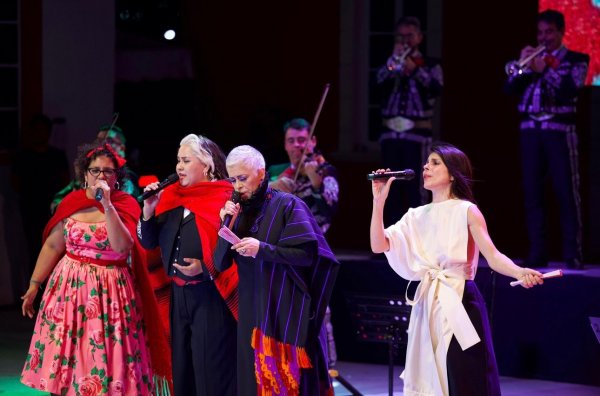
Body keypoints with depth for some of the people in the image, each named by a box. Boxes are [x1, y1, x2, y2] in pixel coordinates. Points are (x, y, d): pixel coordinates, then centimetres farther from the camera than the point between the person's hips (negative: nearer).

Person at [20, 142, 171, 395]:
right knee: (64, 357, 5)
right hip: (69, 287, 3)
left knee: (106, 359, -1)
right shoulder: (71, 202, 3)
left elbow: (122, 246, -21)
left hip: (110, 291, -3)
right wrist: (34, 285, 10)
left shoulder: (126, 206, -5)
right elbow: (52, 245, 9)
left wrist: (107, 205, -23)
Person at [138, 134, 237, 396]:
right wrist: (149, 208, -3)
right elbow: (148, 242, 10)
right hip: (178, 295, 7)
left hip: (210, 296, -7)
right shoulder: (172, 197, 9)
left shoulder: (225, 199, -11)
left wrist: (205, 269, -22)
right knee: (182, 368, 13)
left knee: (212, 372, -3)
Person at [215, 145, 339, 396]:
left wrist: (262, 249, -20)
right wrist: (227, 226, -9)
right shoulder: (239, 211, 10)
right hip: (251, 310, 5)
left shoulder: (287, 205, -7)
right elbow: (221, 263, 6)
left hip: (286, 310, -5)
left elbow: (308, 253, -13)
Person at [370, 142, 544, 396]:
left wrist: (520, 273, -32)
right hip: (428, 306, 5)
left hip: (460, 304, -5)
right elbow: (378, 245, 4)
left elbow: (493, 257, -12)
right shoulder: (418, 216, 13)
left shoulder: (466, 211, -2)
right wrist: (379, 201, 0)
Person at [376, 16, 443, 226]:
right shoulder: (390, 64, 17)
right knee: (391, 188, 3)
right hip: (390, 133, 3)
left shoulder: (430, 65, 9)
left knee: (415, 188, -8)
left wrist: (415, 70, -16)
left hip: (416, 133, -3)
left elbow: (436, 89, -8)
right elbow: (379, 85, -2)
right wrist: (394, 59, -8)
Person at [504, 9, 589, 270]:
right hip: (530, 131, 4)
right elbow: (510, 89, 8)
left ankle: (572, 254, -8)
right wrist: (522, 66, -6)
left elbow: (569, 90, -10)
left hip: (559, 131, -4)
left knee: (567, 193, -7)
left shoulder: (576, 60, 6)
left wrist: (543, 70, -12)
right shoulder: (531, 59, 18)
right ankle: (537, 253, 5)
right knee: (532, 193, 2)